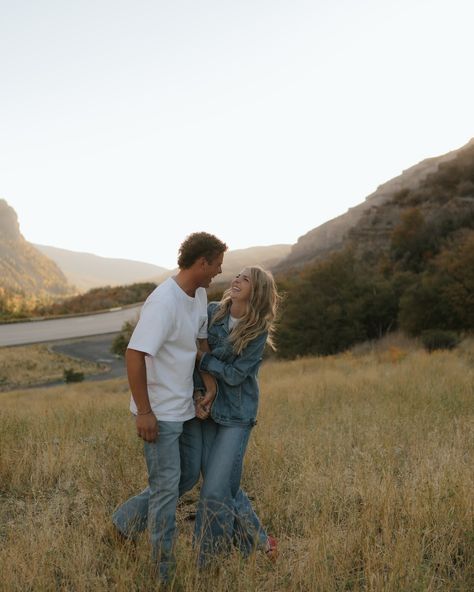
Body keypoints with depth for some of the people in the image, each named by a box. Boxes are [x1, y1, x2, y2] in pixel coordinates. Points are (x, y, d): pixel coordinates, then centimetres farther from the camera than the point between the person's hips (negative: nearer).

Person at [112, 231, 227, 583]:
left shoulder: (200, 295, 5)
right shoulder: (164, 301, -24)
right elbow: (134, 354, -26)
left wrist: (211, 385, 7)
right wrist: (144, 411, -21)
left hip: (187, 408, 9)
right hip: (160, 413, -9)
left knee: (190, 475, 18)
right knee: (166, 486, 3)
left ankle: (127, 518, 34)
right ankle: (165, 571, 20)